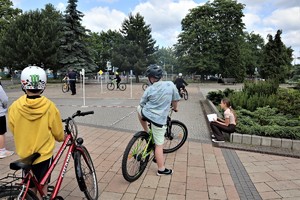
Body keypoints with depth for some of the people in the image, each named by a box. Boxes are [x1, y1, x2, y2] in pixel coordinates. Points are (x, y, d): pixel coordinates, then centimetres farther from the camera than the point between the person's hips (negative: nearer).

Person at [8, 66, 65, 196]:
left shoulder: (14, 107, -14)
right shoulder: (49, 107, -19)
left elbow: (13, 130, 1)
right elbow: (58, 133, -8)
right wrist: (62, 138, 15)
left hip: (24, 154, 2)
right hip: (44, 153, -2)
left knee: (31, 187, 21)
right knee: (43, 185, 18)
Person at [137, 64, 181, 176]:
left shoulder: (149, 89, -2)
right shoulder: (171, 85, -4)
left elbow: (142, 104, 10)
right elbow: (175, 100, 7)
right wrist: (175, 108, 28)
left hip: (146, 115, 1)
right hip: (159, 119, 0)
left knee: (139, 108, 34)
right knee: (159, 145, 9)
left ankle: (146, 132, 35)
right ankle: (161, 169, 15)